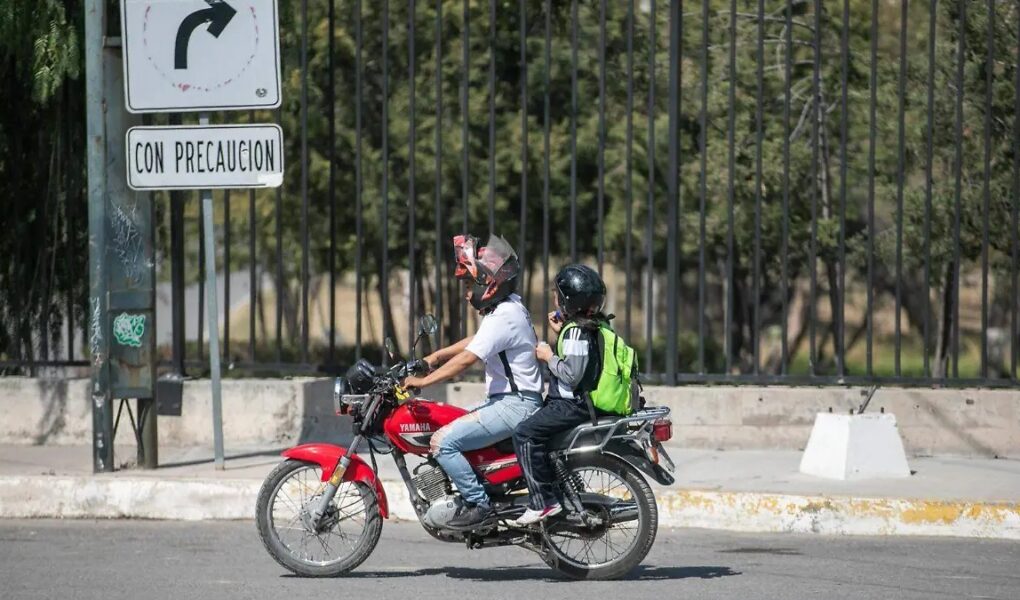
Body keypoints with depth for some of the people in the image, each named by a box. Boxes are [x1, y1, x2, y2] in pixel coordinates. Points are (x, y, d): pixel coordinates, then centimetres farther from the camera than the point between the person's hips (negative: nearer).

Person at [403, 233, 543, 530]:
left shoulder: (503, 318, -19)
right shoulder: (510, 306, 14)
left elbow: (467, 359, -25)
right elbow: (476, 340, 26)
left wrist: (423, 381, -22)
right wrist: (436, 356, 18)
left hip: (514, 406, -11)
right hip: (504, 400, 11)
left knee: (443, 441, -18)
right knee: (447, 426, 18)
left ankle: (478, 504, -15)